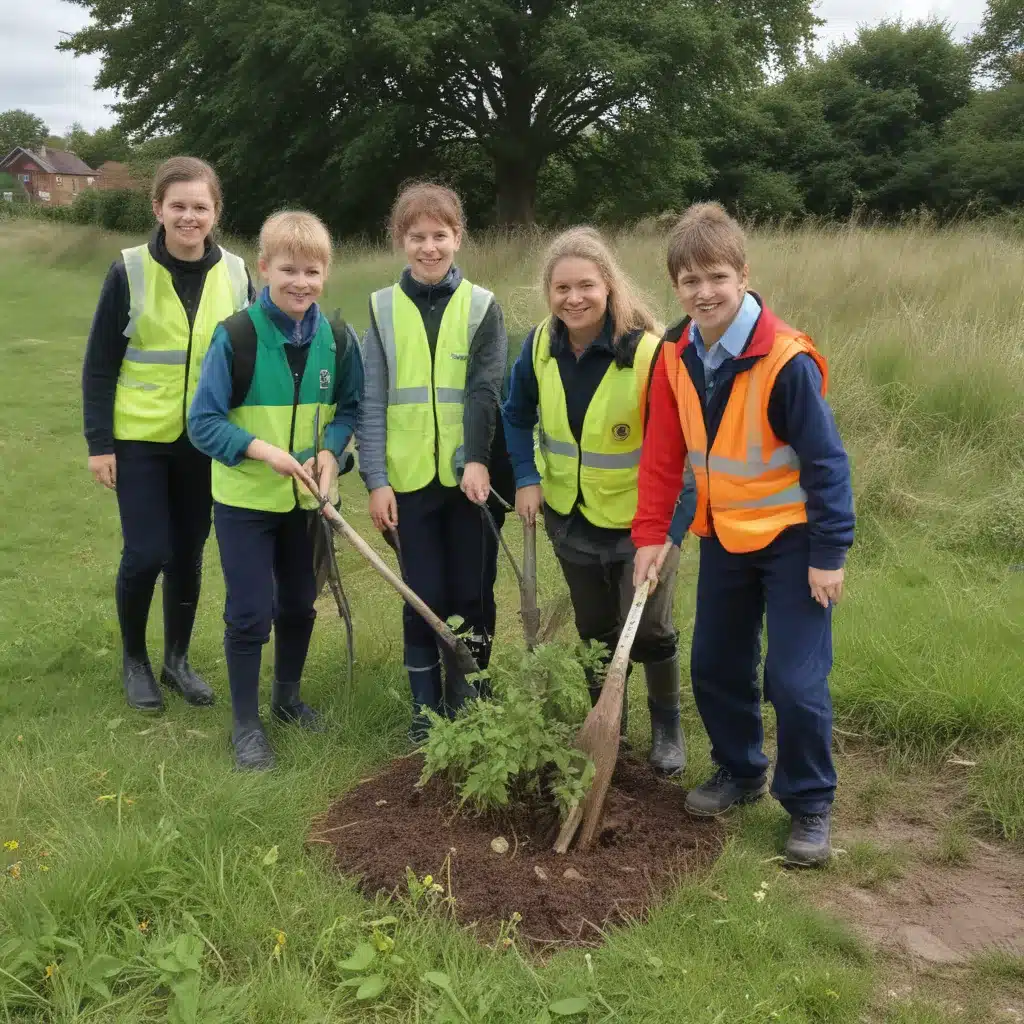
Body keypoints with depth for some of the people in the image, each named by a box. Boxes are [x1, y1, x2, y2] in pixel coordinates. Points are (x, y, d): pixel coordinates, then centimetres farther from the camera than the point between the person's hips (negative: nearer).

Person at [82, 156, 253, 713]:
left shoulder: (235, 274, -1)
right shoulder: (129, 270, -8)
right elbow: (99, 364, -4)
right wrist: (99, 442, -8)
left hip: (207, 443, 3)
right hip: (140, 440, -2)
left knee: (188, 555, 10)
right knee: (147, 554, -5)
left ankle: (177, 660, 29)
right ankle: (134, 660, 20)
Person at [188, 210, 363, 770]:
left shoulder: (338, 340, -7)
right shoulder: (236, 336, -18)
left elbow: (350, 408, 5)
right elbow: (203, 422, -14)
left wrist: (330, 451, -14)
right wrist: (262, 449, -26)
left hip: (306, 498, 4)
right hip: (245, 499, -4)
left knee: (299, 604, 18)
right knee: (250, 614, 1)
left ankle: (287, 696, 40)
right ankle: (245, 724, 17)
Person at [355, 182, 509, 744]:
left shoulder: (481, 306, 2)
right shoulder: (383, 307, 4)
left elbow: (485, 390, -8)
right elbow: (372, 400, 1)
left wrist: (478, 460, -21)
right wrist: (375, 479, -6)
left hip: (471, 476, 0)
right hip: (409, 478, 0)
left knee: (471, 594, 7)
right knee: (422, 596, 6)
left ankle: (466, 702, 24)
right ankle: (425, 707, 20)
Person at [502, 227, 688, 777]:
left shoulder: (649, 350, -25)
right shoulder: (540, 345, -9)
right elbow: (517, 416, 9)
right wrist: (526, 479, -4)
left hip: (639, 519, -4)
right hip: (571, 515, 5)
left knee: (649, 627, 4)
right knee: (594, 627, 19)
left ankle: (667, 726, 29)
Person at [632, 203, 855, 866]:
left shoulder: (785, 359, -23)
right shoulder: (677, 356, -5)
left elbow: (826, 460, -18)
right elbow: (663, 455, 0)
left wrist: (829, 554, -17)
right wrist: (650, 535, -3)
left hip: (791, 537, -6)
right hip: (724, 536, 6)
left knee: (796, 681, -5)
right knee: (715, 666, 14)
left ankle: (811, 806, 15)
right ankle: (741, 771, 37)